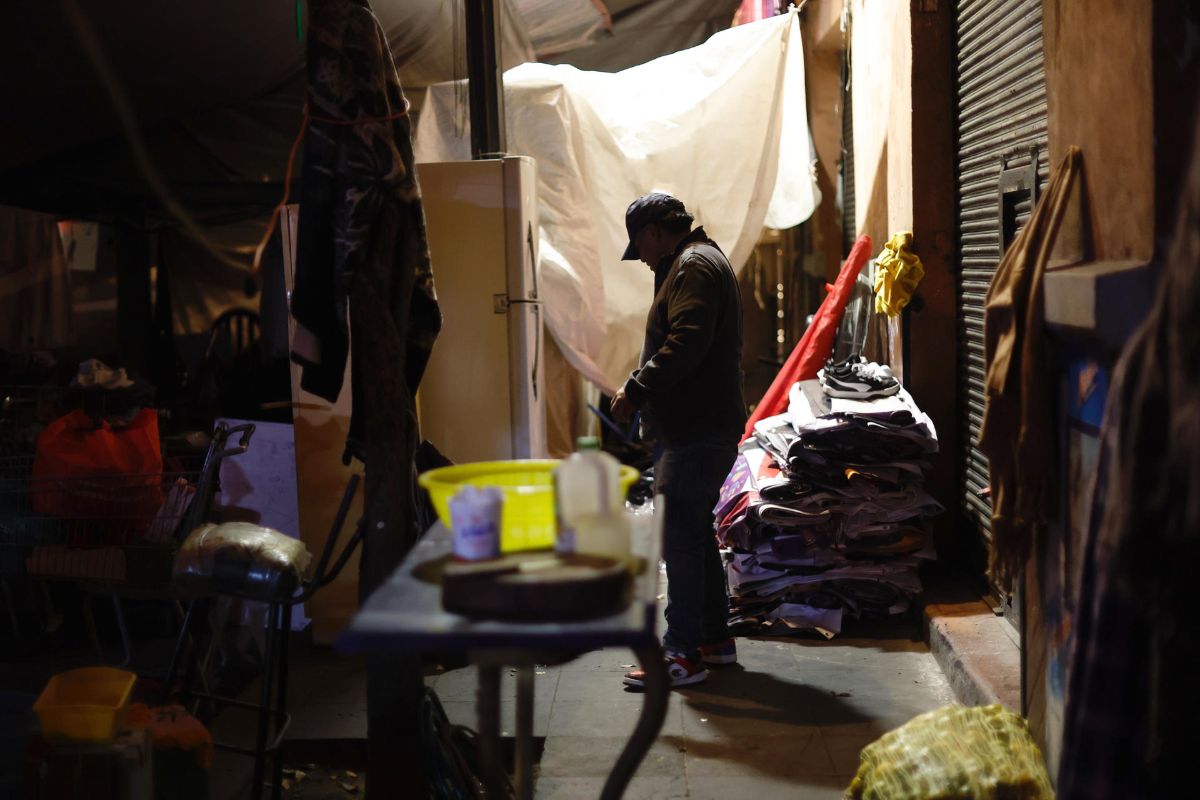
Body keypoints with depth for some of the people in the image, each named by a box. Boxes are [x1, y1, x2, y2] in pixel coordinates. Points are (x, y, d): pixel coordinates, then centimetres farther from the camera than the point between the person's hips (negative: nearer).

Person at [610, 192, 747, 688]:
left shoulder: (693, 266, -12)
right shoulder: (701, 261, 22)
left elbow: (686, 344, -26)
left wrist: (637, 389, -22)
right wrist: (643, 393, 17)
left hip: (695, 431, -11)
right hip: (699, 427, 11)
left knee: (680, 537, -9)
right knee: (694, 533, 17)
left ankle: (684, 653, -6)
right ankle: (714, 637, 26)